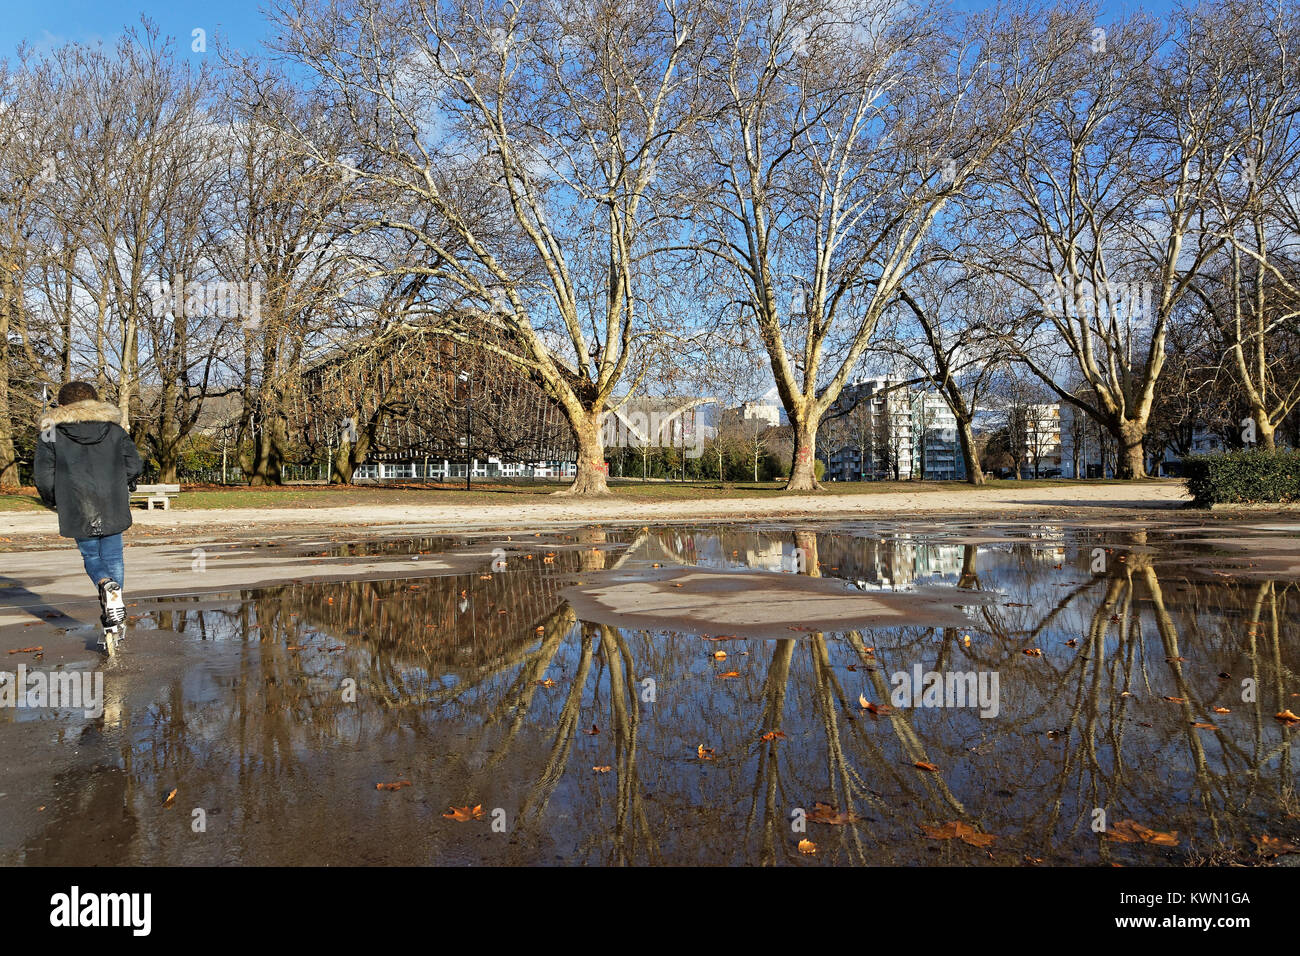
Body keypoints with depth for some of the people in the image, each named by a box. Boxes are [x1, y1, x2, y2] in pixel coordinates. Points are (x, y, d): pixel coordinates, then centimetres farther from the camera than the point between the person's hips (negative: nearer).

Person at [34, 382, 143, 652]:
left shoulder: (50, 433, 0)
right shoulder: (115, 429, 5)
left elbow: (45, 477, -3)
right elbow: (134, 465, 2)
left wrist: (53, 502, 15)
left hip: (77, 510, -1)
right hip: (112, 508, 1)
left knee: (91, 556, 15)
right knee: (113, 557, 10)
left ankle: (106, 585, -20)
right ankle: (113, 625, 8)